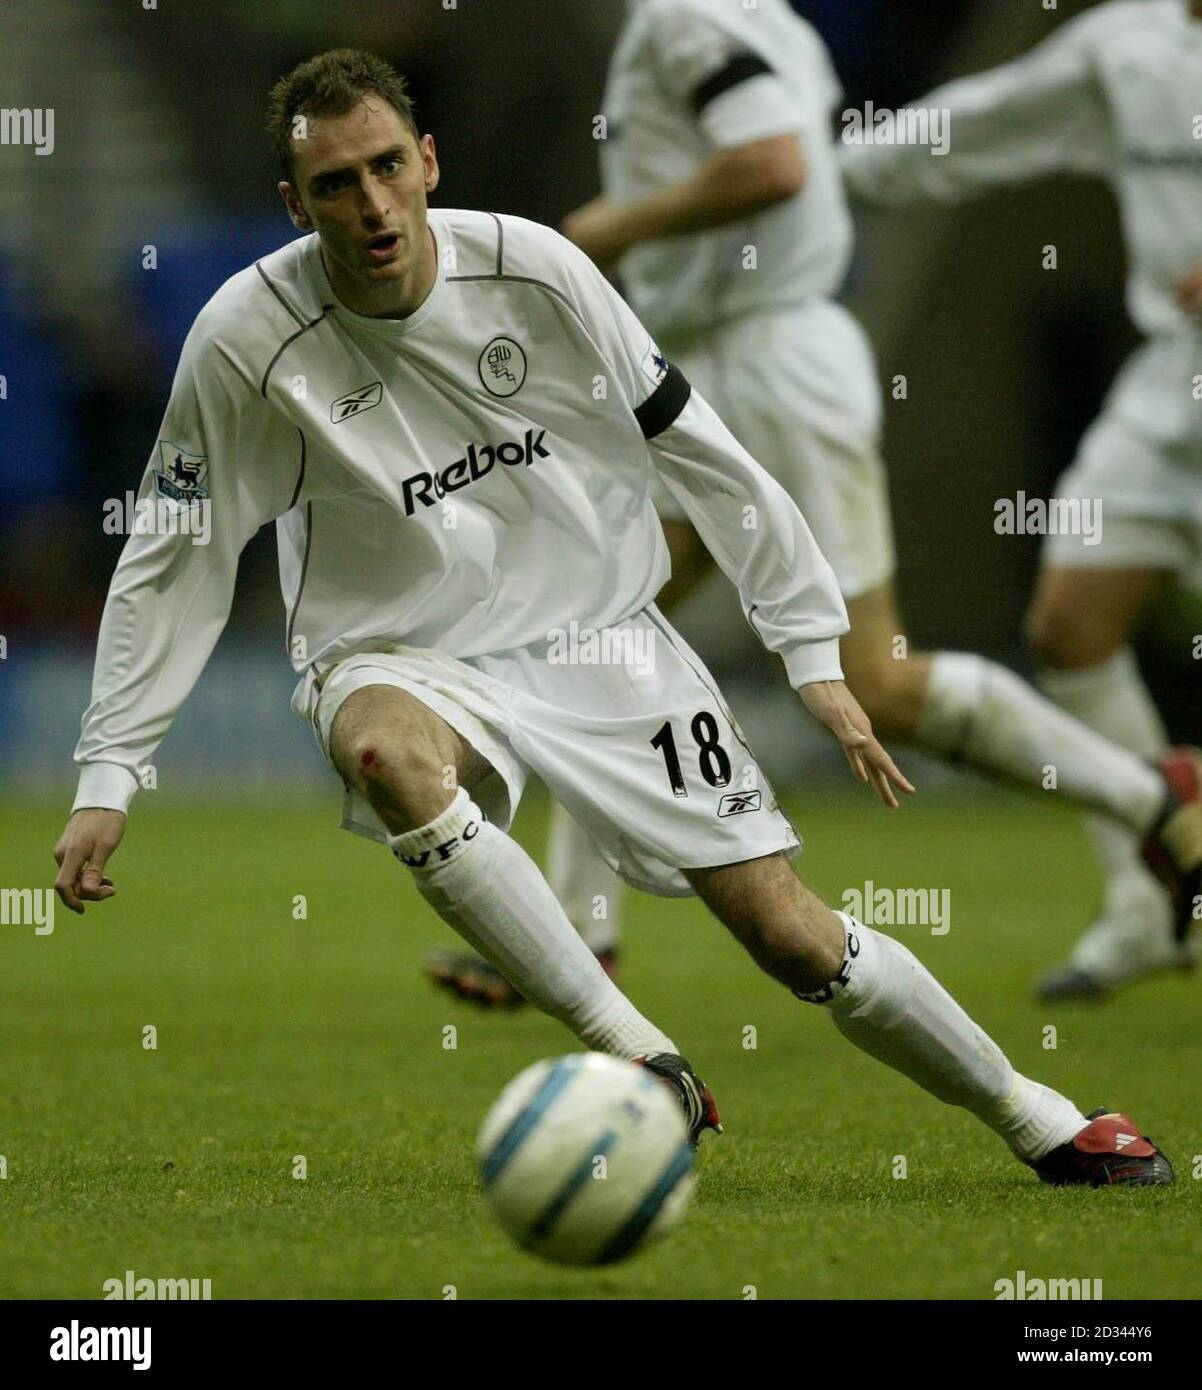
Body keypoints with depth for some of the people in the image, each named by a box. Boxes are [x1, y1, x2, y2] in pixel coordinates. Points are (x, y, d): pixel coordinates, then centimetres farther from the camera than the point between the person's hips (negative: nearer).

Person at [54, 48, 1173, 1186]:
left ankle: (1036, 1121, 19)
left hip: (600, 637, 2)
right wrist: (107, 780, -7)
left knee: (797, 941, -4)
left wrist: (814, 654, 2)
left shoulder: (534, 270, -11)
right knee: (388, 754, -40)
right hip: (402, 660, -1)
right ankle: (635, 1056, -34)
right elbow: (175, 559, -4)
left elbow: (696, 452, 1)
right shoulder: (247, 338, -15)